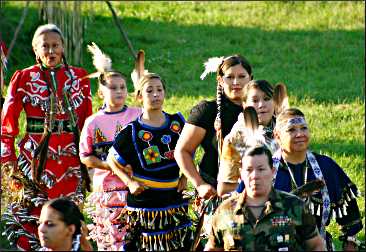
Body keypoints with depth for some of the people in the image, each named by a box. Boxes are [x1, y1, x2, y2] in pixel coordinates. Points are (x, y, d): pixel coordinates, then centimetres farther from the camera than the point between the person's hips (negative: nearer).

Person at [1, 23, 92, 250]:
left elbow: (88, 123, 13)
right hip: (36, 160, -2)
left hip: (71, 161, 2)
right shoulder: (24, 78, 2)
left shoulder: (79, 77, 9)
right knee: (31, 222, -7)